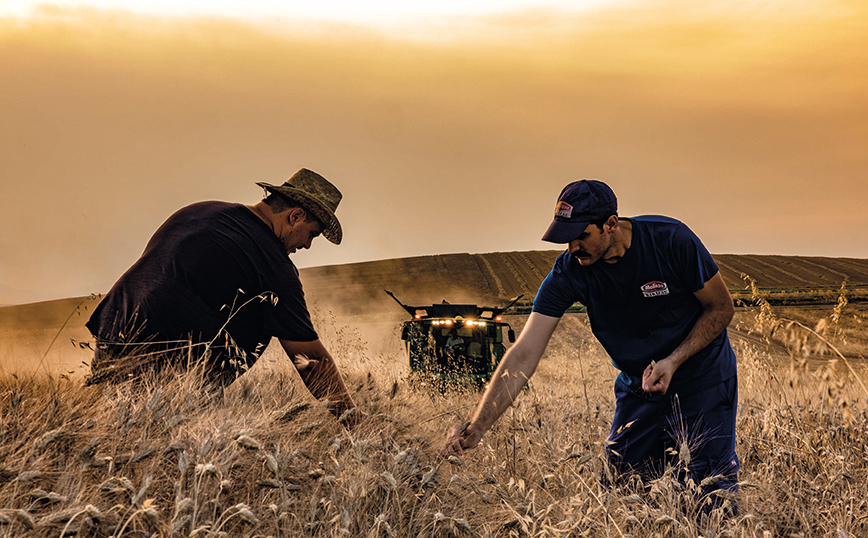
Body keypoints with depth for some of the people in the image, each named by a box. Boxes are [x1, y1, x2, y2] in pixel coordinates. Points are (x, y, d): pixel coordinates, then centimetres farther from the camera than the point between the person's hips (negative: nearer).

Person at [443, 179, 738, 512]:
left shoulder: (671, 240, -23)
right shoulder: (568, 272, -18)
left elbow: (721, 307, -9)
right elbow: (523, 356, -24)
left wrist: (674, 360, -24)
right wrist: (475, 429, -33)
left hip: (702, 377, -3)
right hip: (639, 385, 3)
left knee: (710, 500, -6)